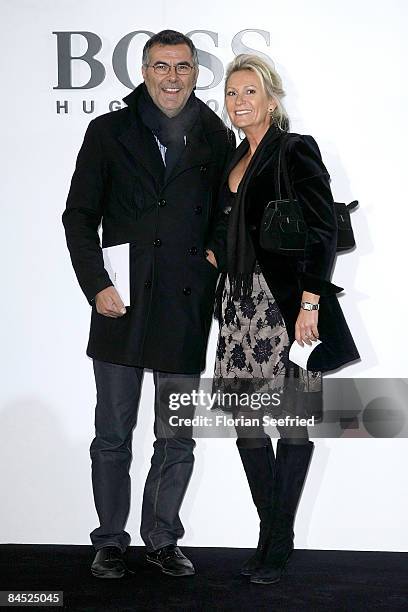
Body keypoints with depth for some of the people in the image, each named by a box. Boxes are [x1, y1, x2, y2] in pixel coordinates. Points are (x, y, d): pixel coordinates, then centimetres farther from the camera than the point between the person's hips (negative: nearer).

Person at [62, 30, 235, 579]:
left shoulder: (218, 140, 8)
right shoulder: (109, 132, 4)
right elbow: (79, 216, 2)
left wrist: (219, 289, 2)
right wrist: (96, 284, -9)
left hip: (187, 311, 1)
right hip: (122, 306, -1)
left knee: (177, 440, 8)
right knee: (113, 436, 8)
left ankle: (163, 539, 24)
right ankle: (111, 540, 22)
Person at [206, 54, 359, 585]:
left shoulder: (296, 151, -6)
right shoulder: (235, 160, 17)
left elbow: (324, 232, -12)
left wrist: (310, 304, -18)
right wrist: (212, 253, 7)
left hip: (287, 302, -7)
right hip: (242, 301, 8)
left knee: (293, 422, 0)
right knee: (245, 421, 7)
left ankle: (279, 544, 9)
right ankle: (271, 534, 19)